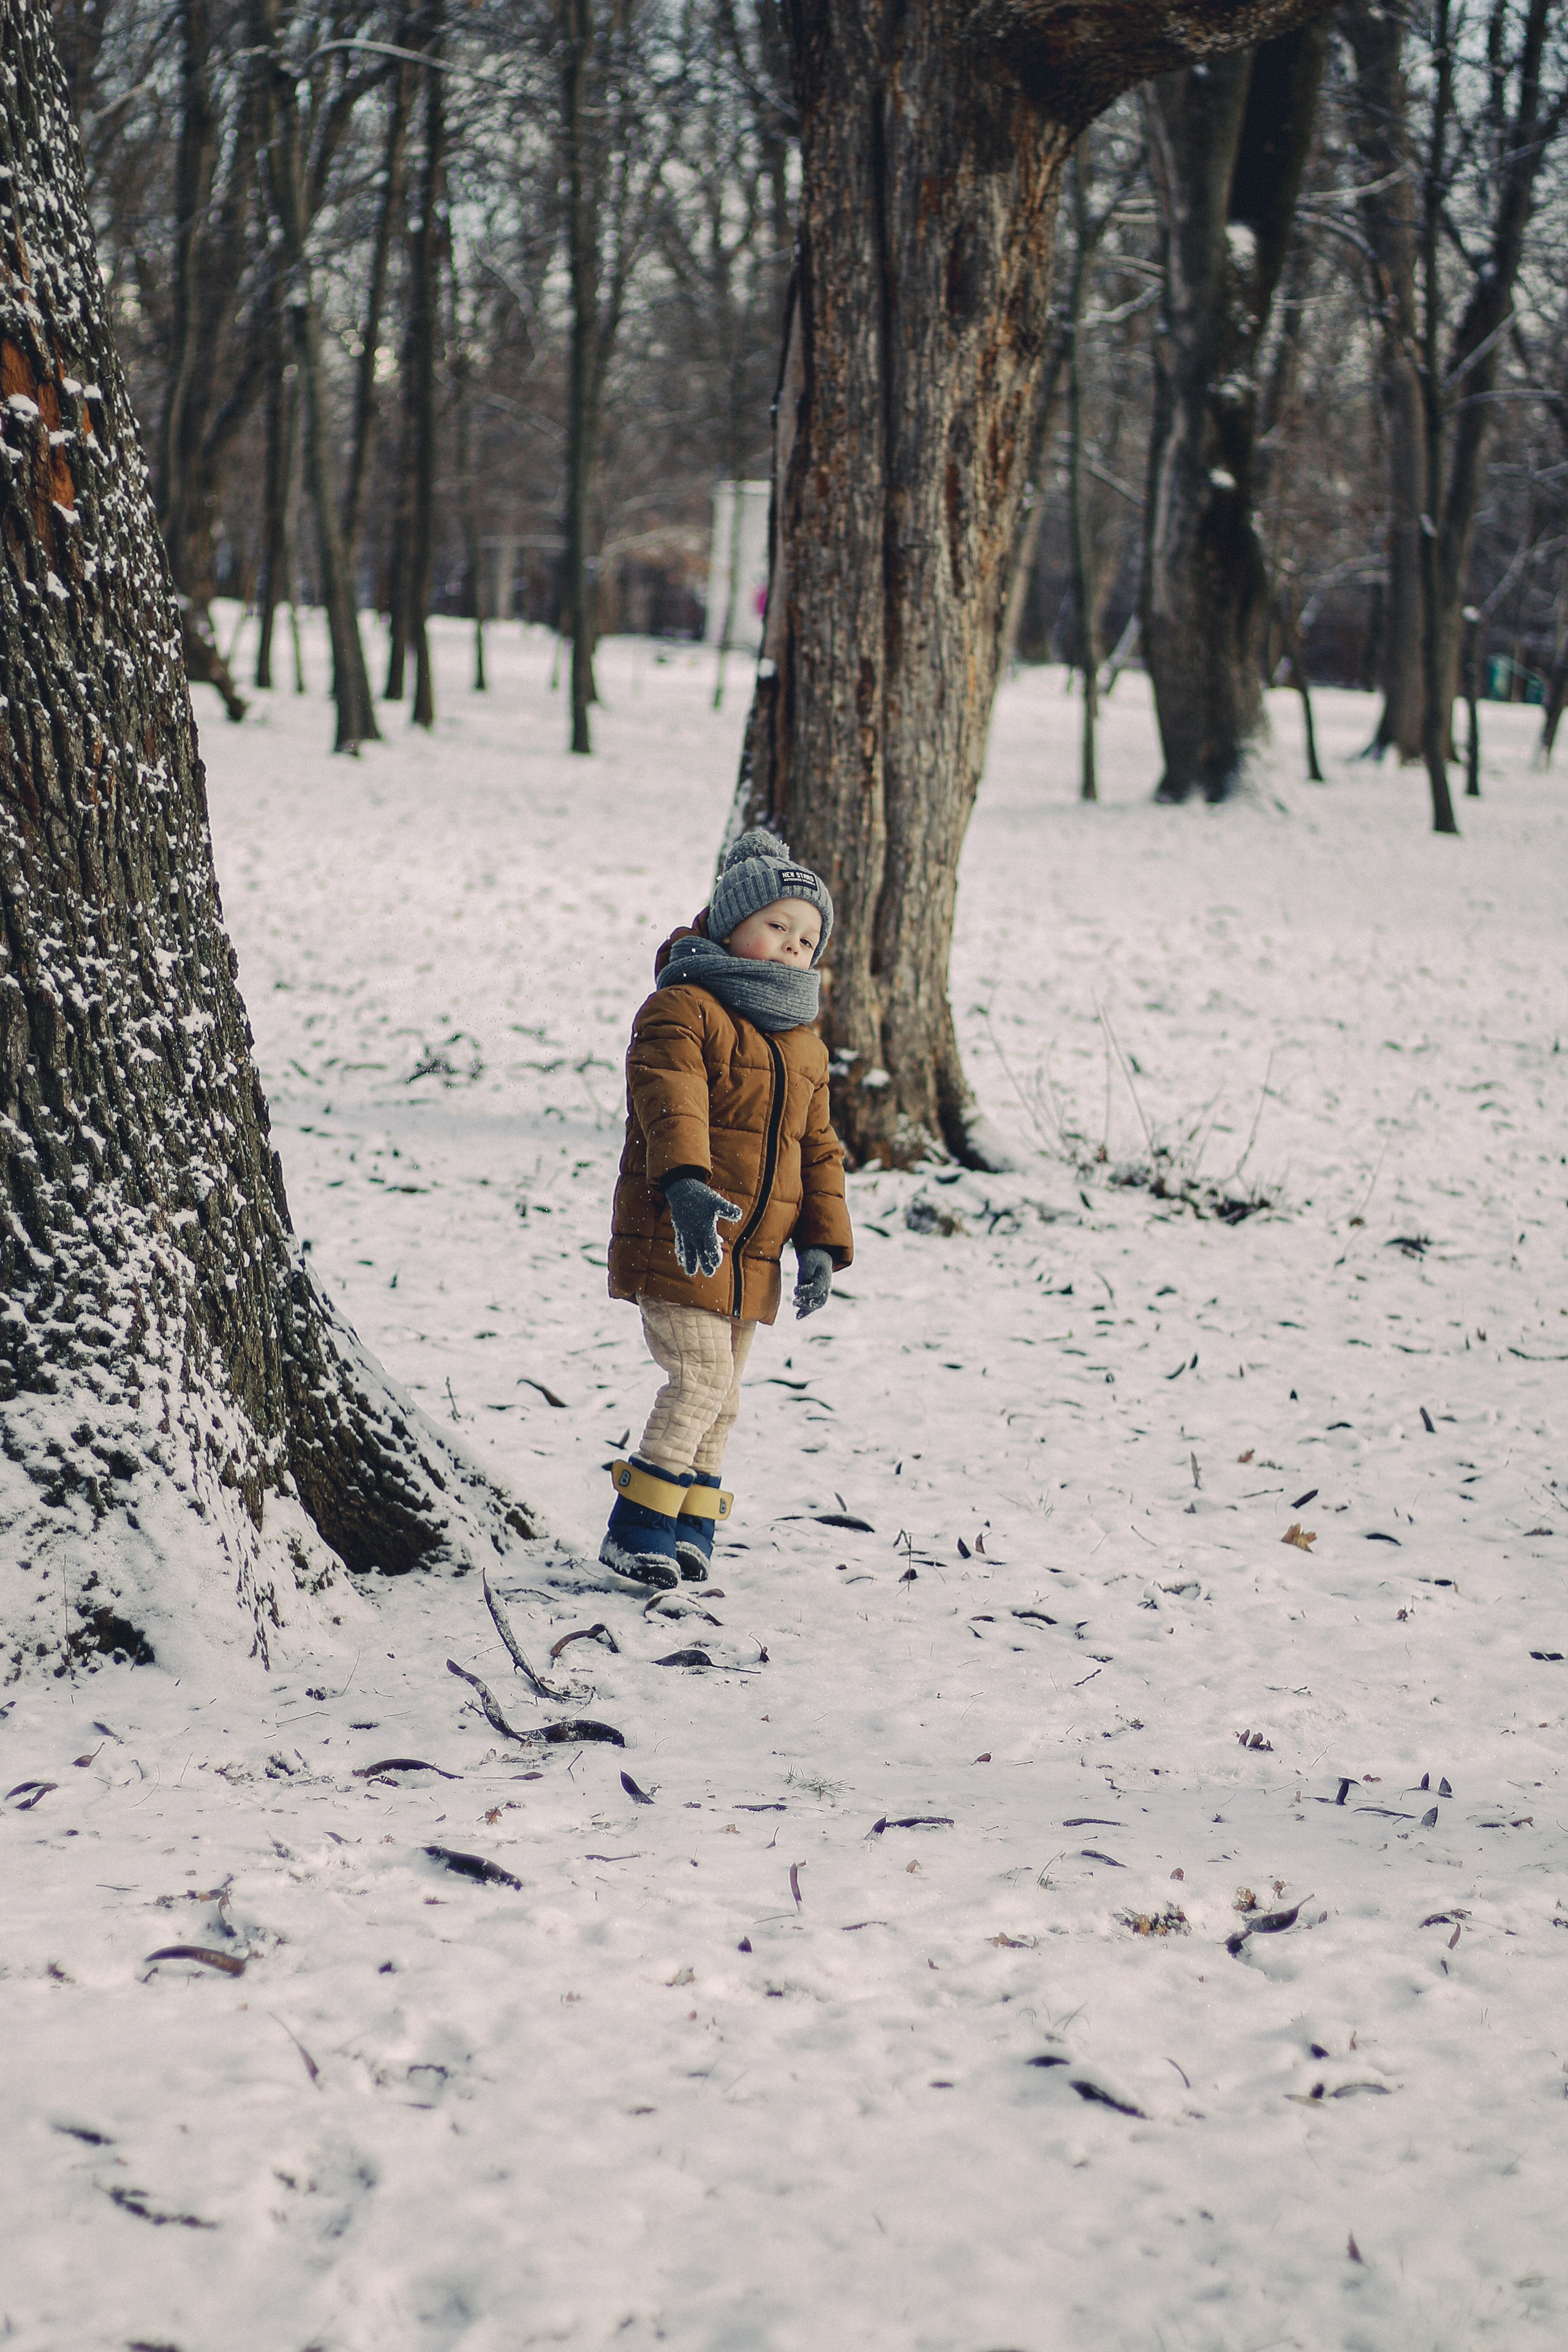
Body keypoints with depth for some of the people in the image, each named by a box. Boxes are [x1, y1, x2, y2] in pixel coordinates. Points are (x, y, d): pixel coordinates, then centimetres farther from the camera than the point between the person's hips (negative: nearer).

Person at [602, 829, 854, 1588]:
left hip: (752, 1255, 8)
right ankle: (636, 1534, -5)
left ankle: (687, 1531, 22)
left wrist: (822, 1242, 8)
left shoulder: (804, 1047, 16)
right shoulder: (683, 1009, -9)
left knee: (719, 1397, 12)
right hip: (675, 1242, -8)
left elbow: (818, 1149, 19)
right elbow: (672, 1105, -25)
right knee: (703, 1381, -13)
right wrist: (687, 1185, -42)